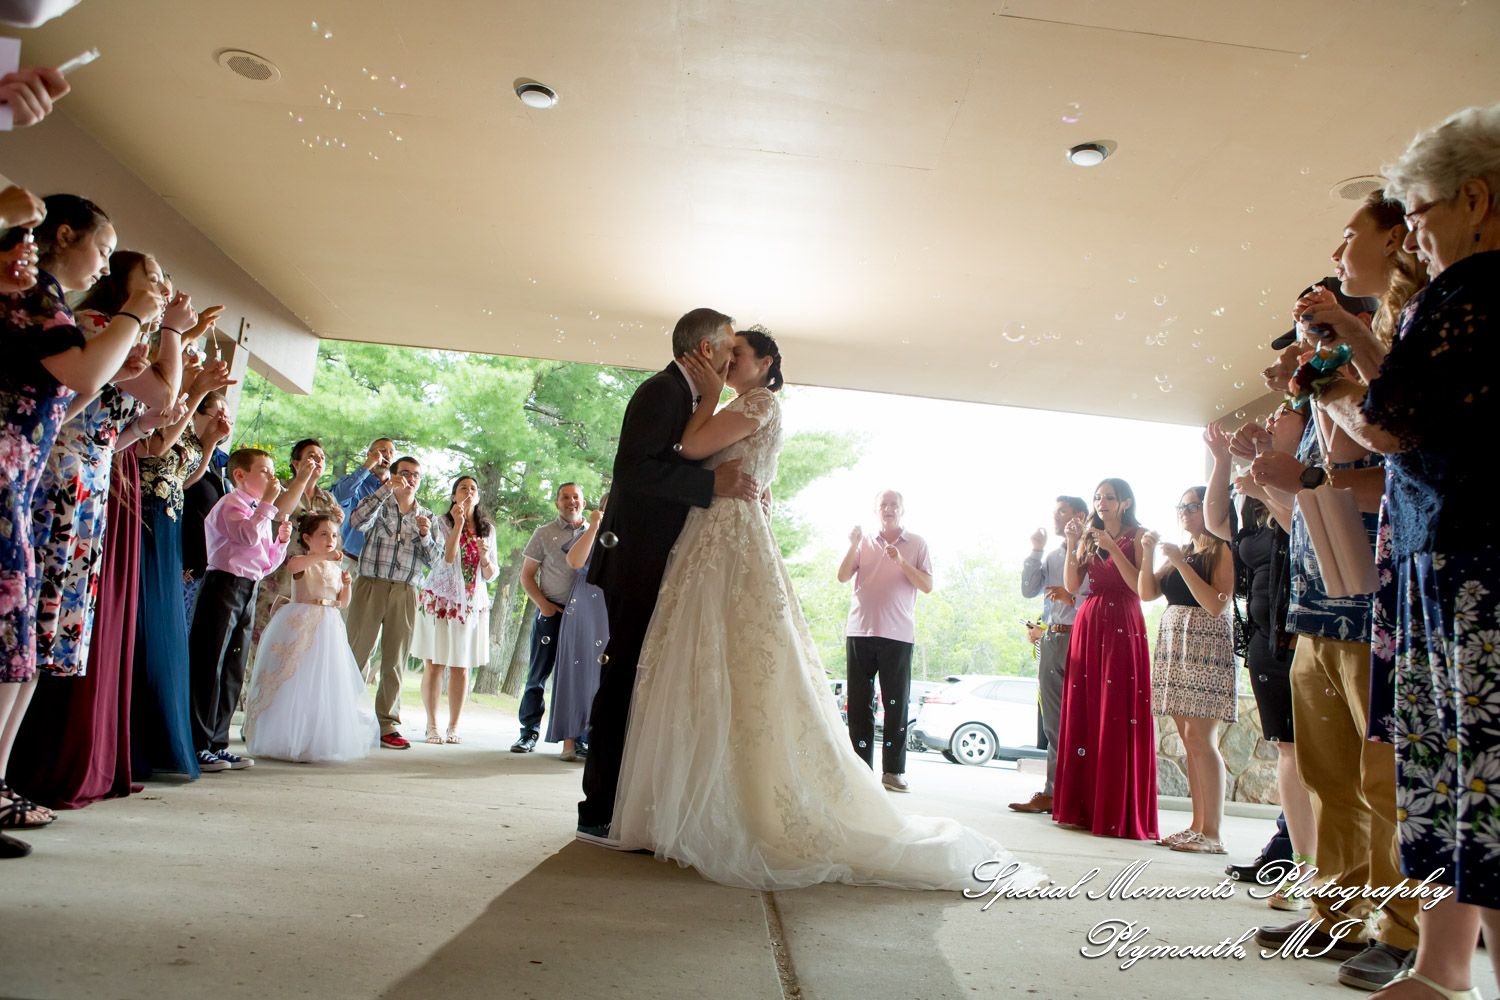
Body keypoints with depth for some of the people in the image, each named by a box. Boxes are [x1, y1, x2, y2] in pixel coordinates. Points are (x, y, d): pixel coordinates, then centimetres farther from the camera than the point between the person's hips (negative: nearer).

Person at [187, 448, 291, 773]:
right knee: (209, 667, -6)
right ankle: (198, 746, 0)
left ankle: (217, 744, 17)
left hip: (248, 591, 9)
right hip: (224, 585, -9)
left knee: (233, 672, 10)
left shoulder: (260, 513, 21)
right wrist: (267, 503, -21)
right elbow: (248, 536, -26)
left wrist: (281, 541, 8)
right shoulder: (231, 505, -6)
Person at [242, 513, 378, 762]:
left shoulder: (335, 568, 13)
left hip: (328, 629, 6)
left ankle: (322, 741, 11)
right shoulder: (303, 563, -5)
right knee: (295, 683, -5)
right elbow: (292, 564, -30)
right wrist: (324, 556, -37)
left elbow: (343, 601, 17)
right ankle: (287, 740, 4)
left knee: (327, 686, 4)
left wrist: (346, 584, -2)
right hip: (301, 627, -5)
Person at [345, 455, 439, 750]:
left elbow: (433, 559, 9)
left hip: (405, 594, 2)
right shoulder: (379, 504, 9)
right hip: (371, 586, -2)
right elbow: (357, 521, -14)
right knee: (355, 653, -2)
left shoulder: (427, 516, 16)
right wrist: (387, 489, -14)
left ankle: (388, 725, 9)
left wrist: (425, 535, -9)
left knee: (395, 662, 4)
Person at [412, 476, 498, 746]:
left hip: (472, 604, 3)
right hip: (439, 599, -2)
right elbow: (447, 558, -15)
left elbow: (491, 575, 10)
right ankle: (432, 725, 9)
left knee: (461, 668, 3)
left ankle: (454, 726, 11)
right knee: (434, 665, -2)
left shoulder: (487, 529, 11)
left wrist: (484, 556, -10)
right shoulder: (442, 523, 2)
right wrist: (458, 524, -17)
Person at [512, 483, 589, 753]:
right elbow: (527, 574, 8)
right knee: (539, 671, 1)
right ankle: (529, 732, 10)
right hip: (551, 612, -1)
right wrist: (543, 603, -6)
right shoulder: (544, 534, 8)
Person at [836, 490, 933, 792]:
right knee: (859, 703, 1)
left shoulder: (916, 543, 9)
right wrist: (853, 545, -10)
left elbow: (927, 586, 2)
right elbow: (843, 577, 3)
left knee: (897, 704, -1)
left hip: (898, 633, -1)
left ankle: (893, 771, 5)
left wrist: (902, 562, -11)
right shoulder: (864, 541, 12)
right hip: (860, 630, 1)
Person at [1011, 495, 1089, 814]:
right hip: (1050, 640, 7)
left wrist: (1073, 598, -19)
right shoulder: (1051, 556, 22)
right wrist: (1035, 551, 10)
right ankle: (1053, 791, 10)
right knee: (1054, 722, 6)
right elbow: (1028, 590, 12)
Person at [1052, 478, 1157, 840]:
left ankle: (1118, 813, -3)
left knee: (1119, 717, -8)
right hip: (1088, 623, 5)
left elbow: (1140, 585, -11)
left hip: (1122, 627, -5)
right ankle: (1083, 807, 9)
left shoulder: (1137, 536, 2)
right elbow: (1072, 584, 6)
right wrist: (1072, 545, -4)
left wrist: (1113, 548, -16)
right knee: (1084, 714, 3)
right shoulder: (1089, 536, 16)